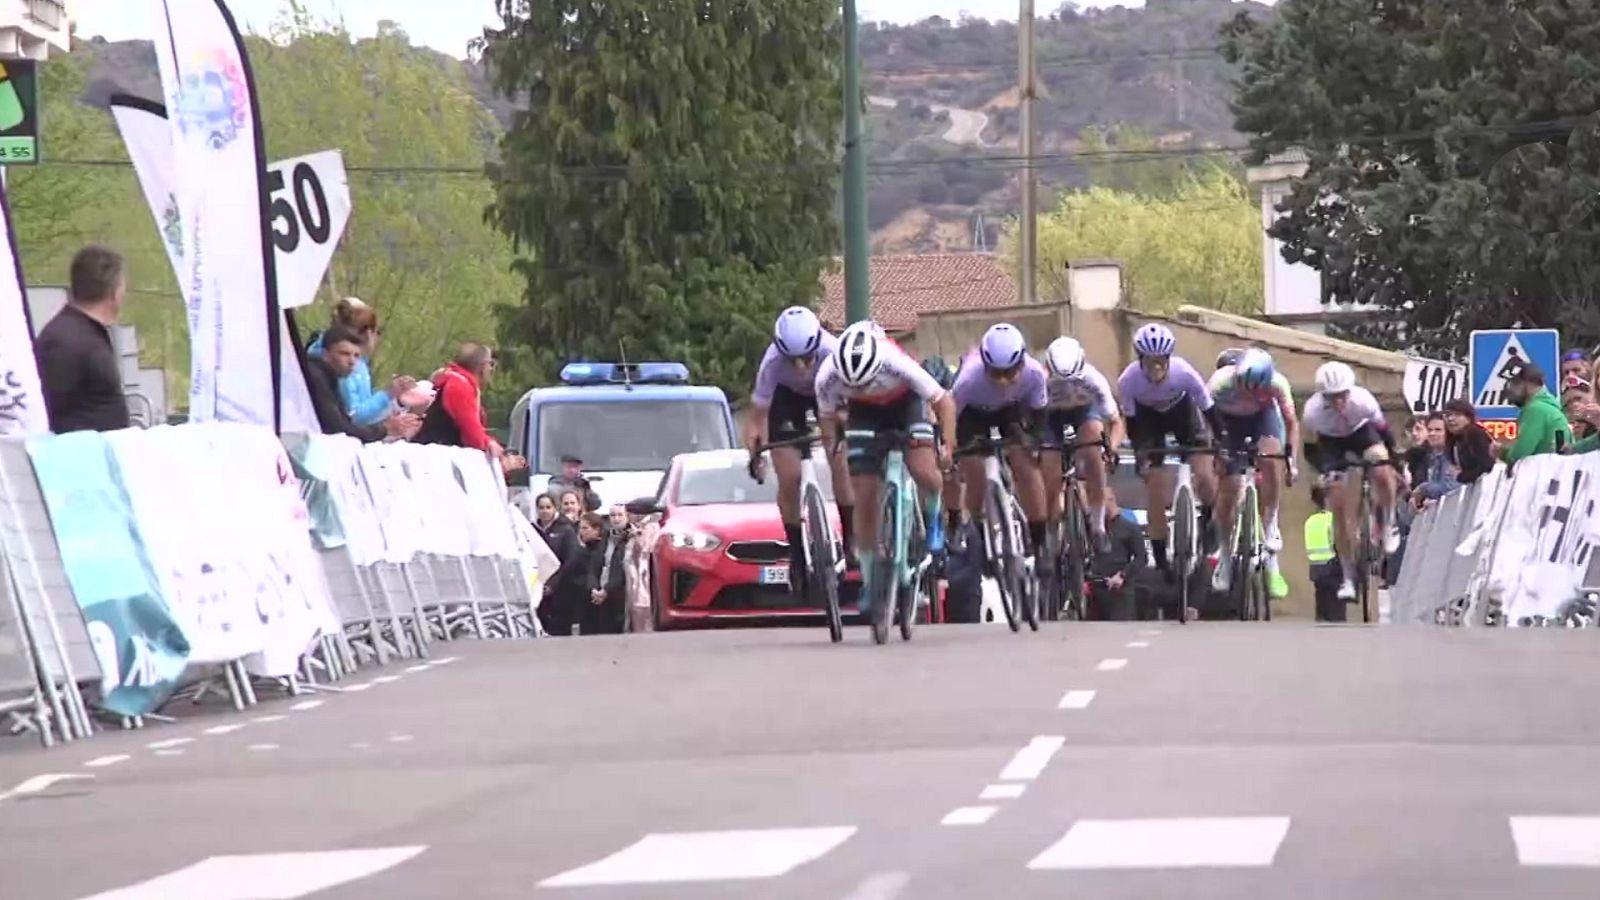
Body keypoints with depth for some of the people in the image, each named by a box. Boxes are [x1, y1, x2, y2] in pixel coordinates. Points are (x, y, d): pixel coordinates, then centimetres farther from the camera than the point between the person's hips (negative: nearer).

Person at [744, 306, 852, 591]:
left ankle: (851, 541, -4)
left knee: (841, 462, -18)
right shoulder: (772, 363, -38)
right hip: (788, 397, 0)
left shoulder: (834, 353, -41)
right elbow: (757, 414, -31)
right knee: (789, 479, -9)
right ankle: (796, 554, 5)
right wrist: (754, 453, -45)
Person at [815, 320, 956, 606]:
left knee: (923, 471, -27)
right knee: (865, 499, -6)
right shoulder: (827, 377, -32)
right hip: (865, 412, 2)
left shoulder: (897, 365, -39)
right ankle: (869, 582, 8)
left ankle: (933, 518, 7)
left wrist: (948, 446, -34)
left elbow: (943, 401, -27)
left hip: (906, 403, -2)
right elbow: (826, 417, -11)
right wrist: (832, 452, -24)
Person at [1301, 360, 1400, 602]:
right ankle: (1349, 577, 0)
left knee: (1382, 473, -31)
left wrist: (1394, 465, -13)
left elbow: (1384, 432, -18)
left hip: (1361, 431, 0)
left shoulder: (1364, 401, -34)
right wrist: (1322, 471, -19)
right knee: (1340, 506, -7)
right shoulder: (1313, 411, -33)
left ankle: (1388, 526, -3)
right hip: (1331, 441, 0)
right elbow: (1311, 448, -14)